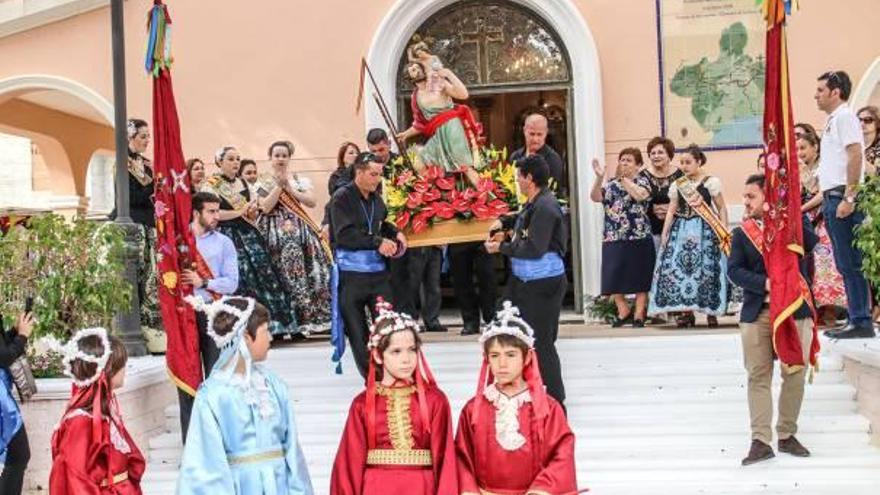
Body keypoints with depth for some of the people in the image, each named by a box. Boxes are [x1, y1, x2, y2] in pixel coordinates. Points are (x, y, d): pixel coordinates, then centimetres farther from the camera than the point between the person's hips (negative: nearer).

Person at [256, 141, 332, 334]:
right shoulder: (263, 181, 8)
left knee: (308, 271, -6)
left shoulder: (300, 180, 14)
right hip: (276, 233, -2)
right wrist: (280, 185, -9)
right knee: (281, 274, -10)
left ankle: (314, 316, -1)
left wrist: (290, 189, -6)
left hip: (300, 231, 2)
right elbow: (265, 207, -6)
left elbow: (312, 202, 0)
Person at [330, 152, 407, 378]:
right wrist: (377, 243, -17)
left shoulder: (376, 198, 10)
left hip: (378, 271, 4)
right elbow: (344, 235, -16)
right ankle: (370, 375, 16)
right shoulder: (342, 197, -6)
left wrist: (395, 233, 7)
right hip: (351, 272, -4)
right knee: (357, 328, 4)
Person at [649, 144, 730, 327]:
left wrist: (724, 232, -7)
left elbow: (721, 208, 0)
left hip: (705, 231, -4)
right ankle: (687, 312, 4)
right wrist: (664, 233, 1)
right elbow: (671, 211, 10)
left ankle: (711, 311, 6)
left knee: (706, 268, -6)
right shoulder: (676, 185, 10)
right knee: (677, 267, -3)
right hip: (682, 231, 4)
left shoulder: (711, 182, -2)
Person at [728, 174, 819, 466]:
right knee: (758, 377, -2)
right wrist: (765, 284, -17)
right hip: (756, 313, 0)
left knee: (795, 375, 4)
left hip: (795, 309, 0)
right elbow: (734, 270, -2)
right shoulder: (741, 233, 8)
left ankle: (787, 435, 18)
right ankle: (761, 441, 1)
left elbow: (810, 243, -13)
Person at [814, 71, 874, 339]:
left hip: (842, 197, -10)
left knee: (850, 263, -8)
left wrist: (848, 198, -22)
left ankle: (861, 322, -4)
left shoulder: (844, 116, -7)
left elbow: (855, 157, -17)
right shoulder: (833, 119, 21)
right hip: (832, 198, 10)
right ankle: (856, 319, 16)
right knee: (845, 264, 11)